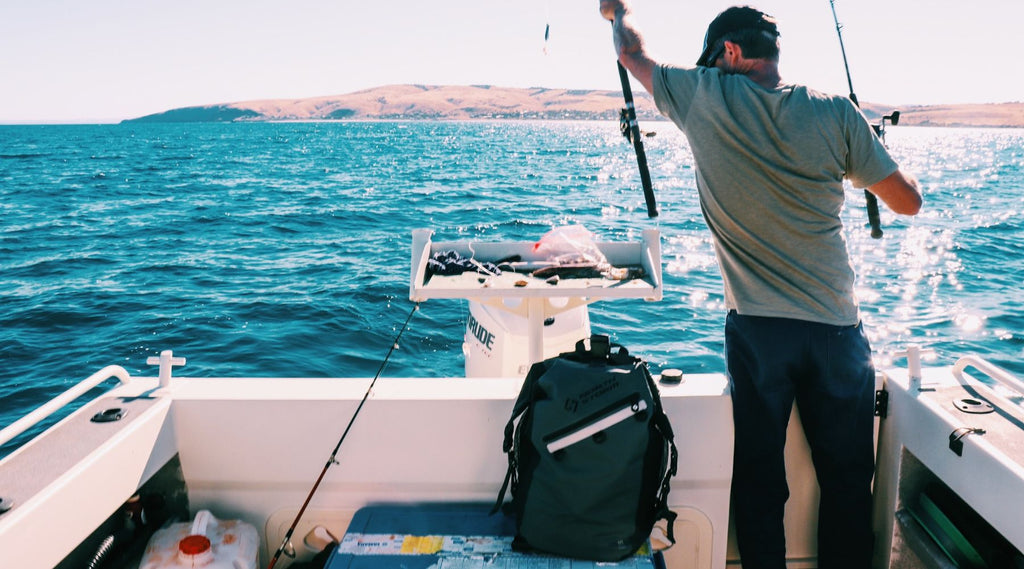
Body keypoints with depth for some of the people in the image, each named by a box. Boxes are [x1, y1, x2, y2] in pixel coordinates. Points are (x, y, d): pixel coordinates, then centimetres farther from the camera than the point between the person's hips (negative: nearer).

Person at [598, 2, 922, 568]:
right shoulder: (834, 113, -1)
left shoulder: (707, 99, -4)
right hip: (838, 329, 2)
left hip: (757, 329, -1)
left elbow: (633, 52, 14)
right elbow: (908, 201, 4)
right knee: (847, 481, 14)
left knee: (759, 480, 11)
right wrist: (866, 153, 22)